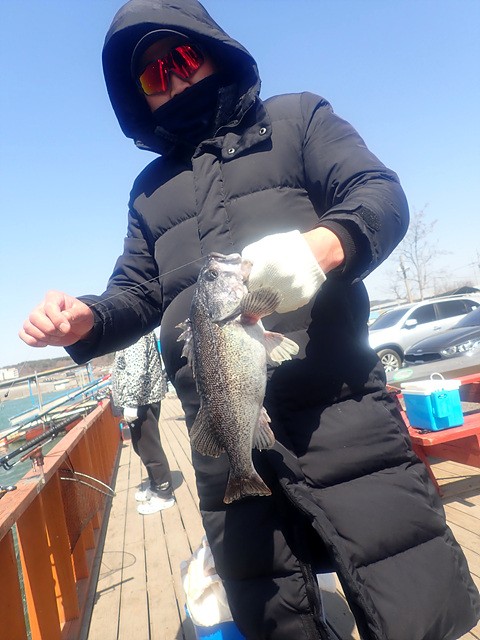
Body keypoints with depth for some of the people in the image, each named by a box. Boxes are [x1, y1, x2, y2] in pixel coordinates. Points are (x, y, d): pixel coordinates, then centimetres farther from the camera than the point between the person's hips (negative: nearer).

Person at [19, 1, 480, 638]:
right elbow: (137, 292, 21)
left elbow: (381, 193, 0)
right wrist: (86, 319, -1)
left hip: (338, 416, -3)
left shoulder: (297, 119, 14)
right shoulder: (150, 189, 23)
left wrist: (320, 245, -22)